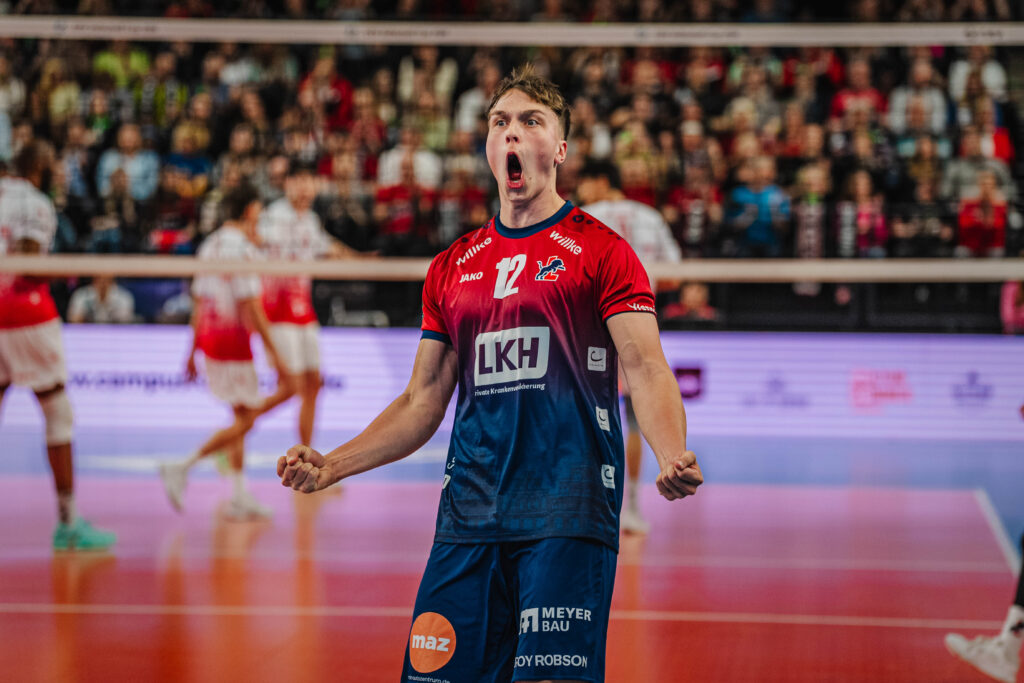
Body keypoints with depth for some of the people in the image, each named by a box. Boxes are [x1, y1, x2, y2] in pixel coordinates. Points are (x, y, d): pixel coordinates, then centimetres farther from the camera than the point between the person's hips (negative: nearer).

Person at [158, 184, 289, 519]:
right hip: (233, 339, -9)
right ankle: (181, 468, -9)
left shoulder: (209, 246, 11)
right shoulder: (242, 249, -14)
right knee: (245, 421, -2)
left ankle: (239, 497, 13)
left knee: (241, 416, 14)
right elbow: (251, 308, -18)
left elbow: (199, 303, 15)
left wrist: (193, 350, 19)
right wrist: (274, 353, -14)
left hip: (208, 337, 9)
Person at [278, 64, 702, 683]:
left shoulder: (601, 251, 3)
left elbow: (647, 369, -7)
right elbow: (423, 402, 20)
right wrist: (331, 465, 8)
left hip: (568, 515, -4)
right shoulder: (452, 267, 18)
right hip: (470, 515, 5)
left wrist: (673, 456, -26)